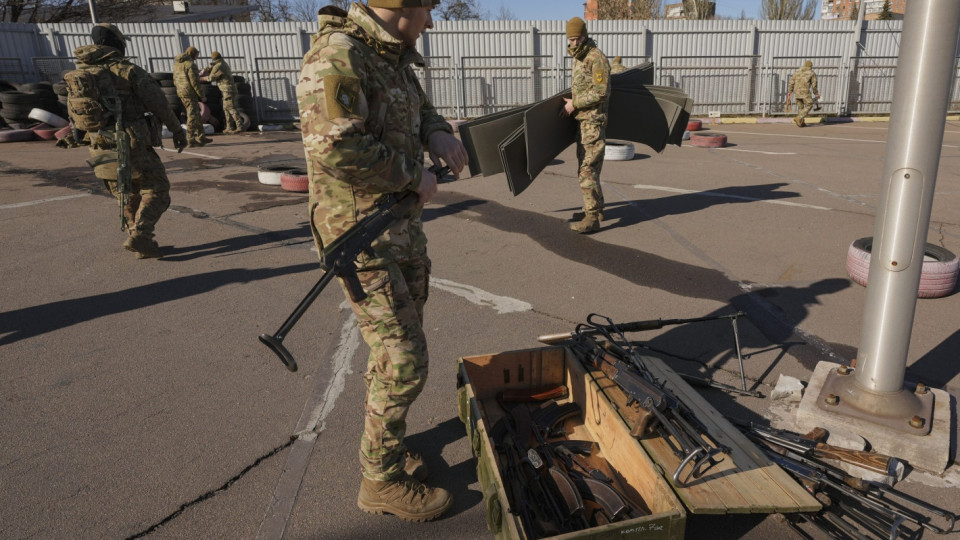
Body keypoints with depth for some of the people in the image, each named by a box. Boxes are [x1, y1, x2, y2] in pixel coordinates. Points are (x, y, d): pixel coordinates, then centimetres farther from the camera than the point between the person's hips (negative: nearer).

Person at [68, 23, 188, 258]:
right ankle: (138, 236, -14)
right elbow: (158, 103, -8)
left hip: (102, 150, 6)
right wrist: (177, 130, 3)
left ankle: (144, 245, 17)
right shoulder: (129, 70, -7)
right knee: (156, 192, 5)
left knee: (128, 199, 18)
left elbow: (75, 114, 17)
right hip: (132, 147, -6)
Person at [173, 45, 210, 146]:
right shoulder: (190, 64, -13)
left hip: (181, 92, 9)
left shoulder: (176, 63, 14)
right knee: (192, 115, -4)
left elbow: (175, 80, 18)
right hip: (190, 93, -9)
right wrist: (202, 96, -12)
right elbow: (195, 82, -17)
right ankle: (191, 140, -3)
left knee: (196, 114, 17)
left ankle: (201, 137, 22)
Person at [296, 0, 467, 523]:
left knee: (395, 347, 17)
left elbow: (421, 109, 26)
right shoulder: (338, 57, -19)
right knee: (404, 361, -5)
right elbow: (333, 148, -31)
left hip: (403, 229, 9)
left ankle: (382, 445, 36)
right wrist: (413, 175, -19)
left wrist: (438, 134, 2)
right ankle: (382, 480, 15)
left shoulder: (394, 58, 11)